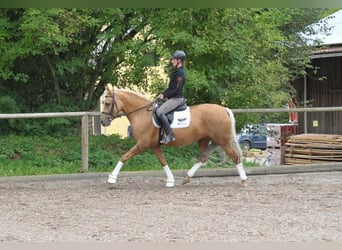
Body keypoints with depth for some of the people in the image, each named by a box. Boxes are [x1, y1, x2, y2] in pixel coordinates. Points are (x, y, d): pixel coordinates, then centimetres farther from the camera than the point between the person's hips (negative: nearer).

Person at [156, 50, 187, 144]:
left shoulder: (180, 73, -17)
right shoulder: (176, 71, 16)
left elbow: (175, 89, -20)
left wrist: (164, 95, -15)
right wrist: (163, 94, 9)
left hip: (176, 98, -11)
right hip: (173, 98, 11)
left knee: (160, 112, -26)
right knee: (156, 108, 17)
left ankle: (169, 135, -28)